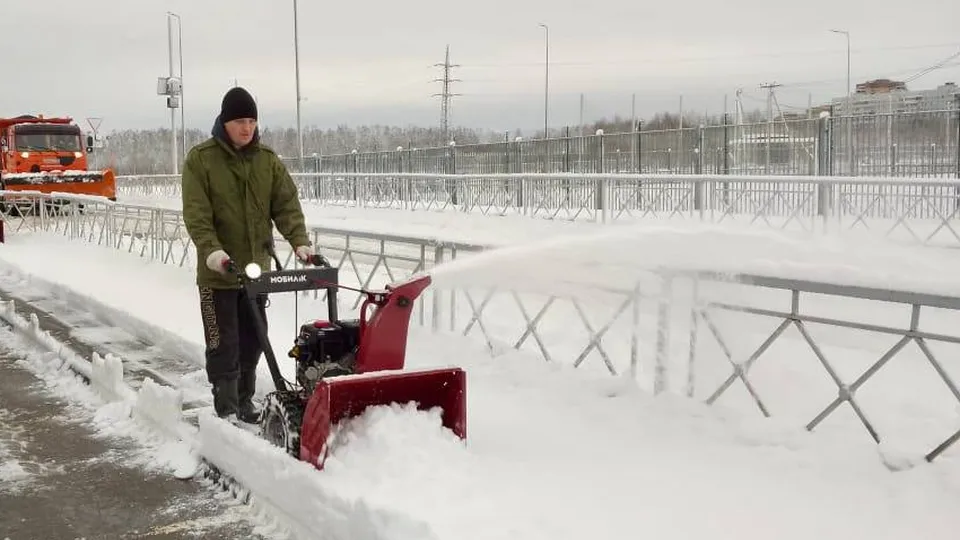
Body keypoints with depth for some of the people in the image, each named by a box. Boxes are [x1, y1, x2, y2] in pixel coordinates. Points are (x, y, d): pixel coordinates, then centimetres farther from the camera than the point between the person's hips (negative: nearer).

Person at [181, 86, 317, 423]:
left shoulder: (267, 159, 5)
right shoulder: (200, 159, -8)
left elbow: (287, 205, 0)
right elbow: (196, 214, -15)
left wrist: (300, 241, -15)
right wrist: (211, 250, -29)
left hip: (257, 268, 5)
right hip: (218, 271, -4)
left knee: (252, 342, 14)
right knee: (223, 346, 0)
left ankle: (245, 404, 29)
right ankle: (226, 413, 8)